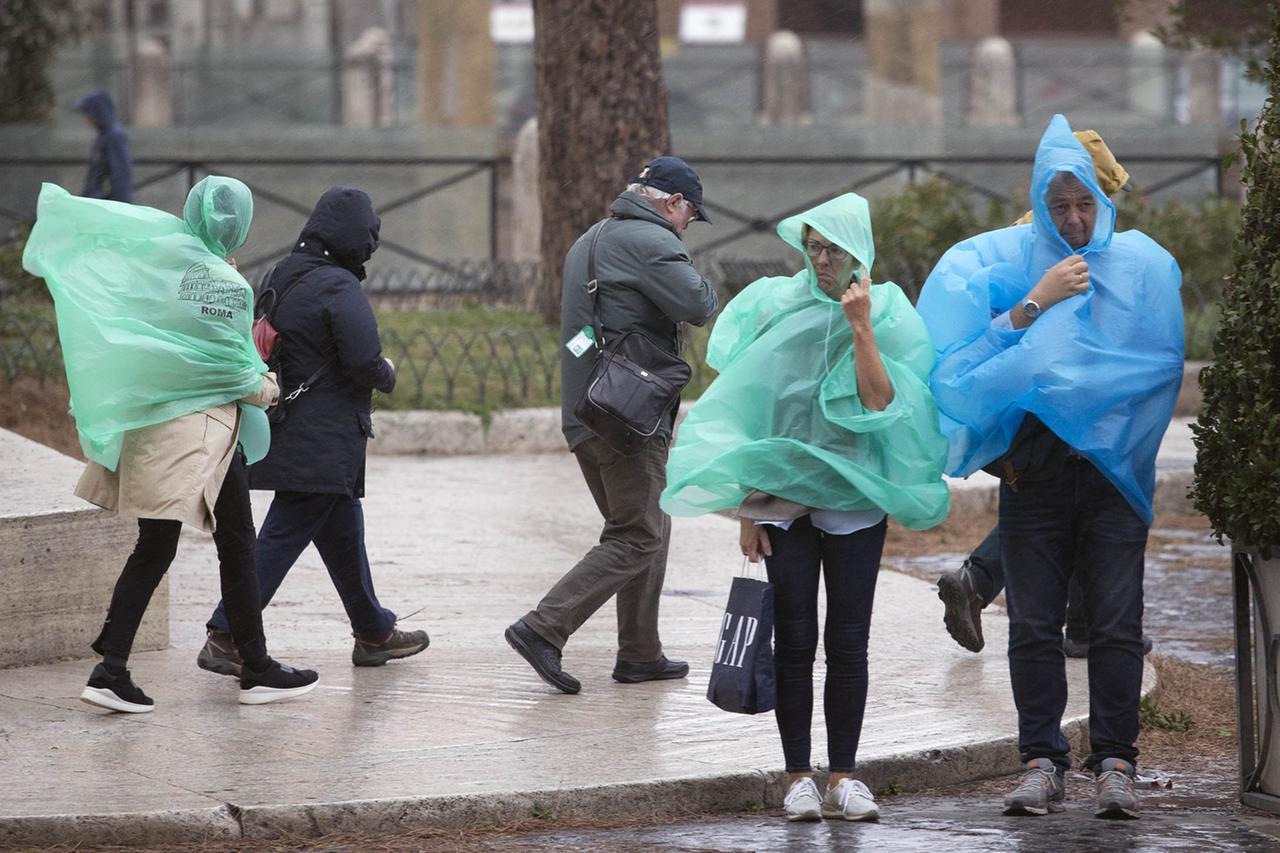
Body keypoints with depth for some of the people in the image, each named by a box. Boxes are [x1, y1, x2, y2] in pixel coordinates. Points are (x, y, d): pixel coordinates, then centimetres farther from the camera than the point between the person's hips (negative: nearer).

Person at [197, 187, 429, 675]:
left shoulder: (282, 278, 9)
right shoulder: (338, 288, -17)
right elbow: (364, 361, -22)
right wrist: (387, 376, 0)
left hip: (293, 430, 9)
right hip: (324, 444, -9)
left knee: (344, 534, 20)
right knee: (282, 538, -7)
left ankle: (374, 634, 31)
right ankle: (225, 638, -8)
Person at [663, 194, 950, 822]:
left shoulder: (887, 311, 1)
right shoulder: (775, 306, 3)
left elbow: (879, 402, -12)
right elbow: (749, 407, 5)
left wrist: (861, 328, -17)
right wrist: (746, 509, 2)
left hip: (853, 494, 0)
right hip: (783, 493, 0)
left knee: (848, 644, 0)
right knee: (794, 641, 0)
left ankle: (843, 776, 7)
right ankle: (798, 777, 4)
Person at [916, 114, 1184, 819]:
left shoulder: (1144, 263, 4)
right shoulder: (1006, 258, 3)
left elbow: (1163, 364, 4)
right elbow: (973, 352, -5)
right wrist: (1038, 301, -15)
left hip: (1112, 466, -1)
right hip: (1033, 468, 1)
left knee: (1116, 624, -5)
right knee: (1033, 626, 0)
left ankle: (1114, 763, 1)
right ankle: (1041, 763, 5)